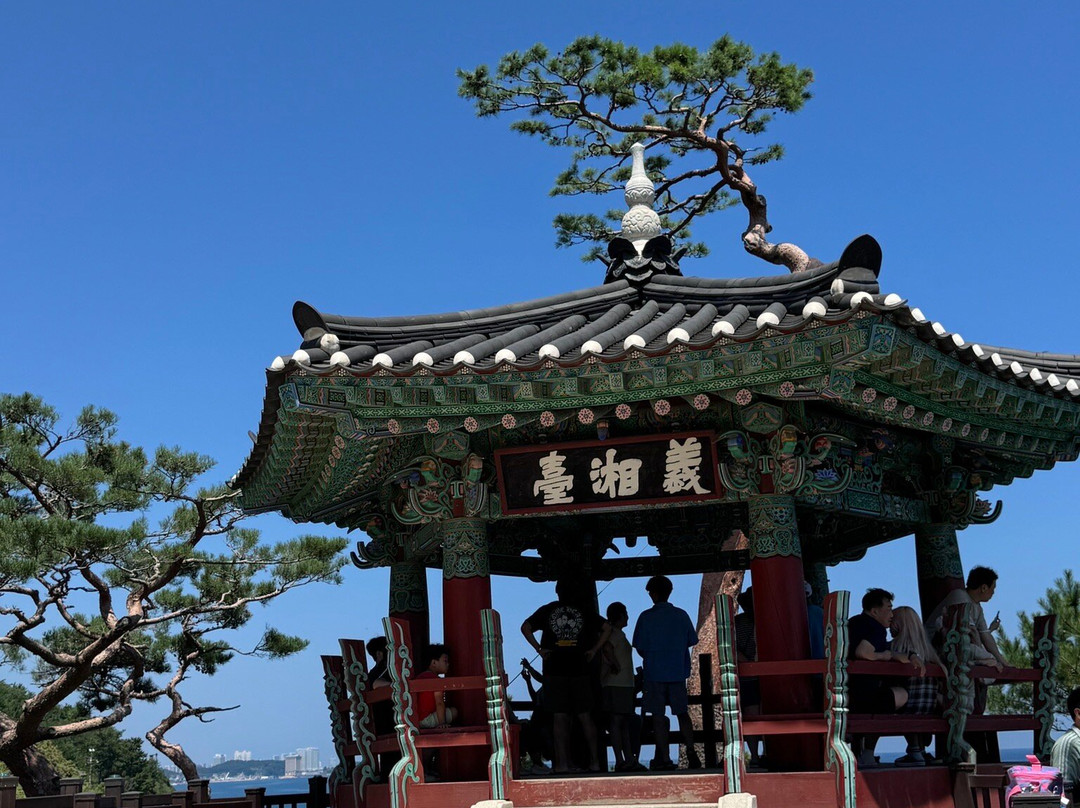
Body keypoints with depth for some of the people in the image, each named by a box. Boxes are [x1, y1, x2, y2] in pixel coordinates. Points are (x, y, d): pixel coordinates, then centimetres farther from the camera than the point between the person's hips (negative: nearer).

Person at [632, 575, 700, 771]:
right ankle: (691, 751, 1)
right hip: (678, 672, 3)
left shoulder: (646, 617, -7)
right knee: (682, 713, 13)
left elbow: (639, 648, -6)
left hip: (655, 672, -3)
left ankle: (664, 758, 1)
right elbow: (692, 641, 8)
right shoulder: (681, 615, 1)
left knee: (658, 716, 2)